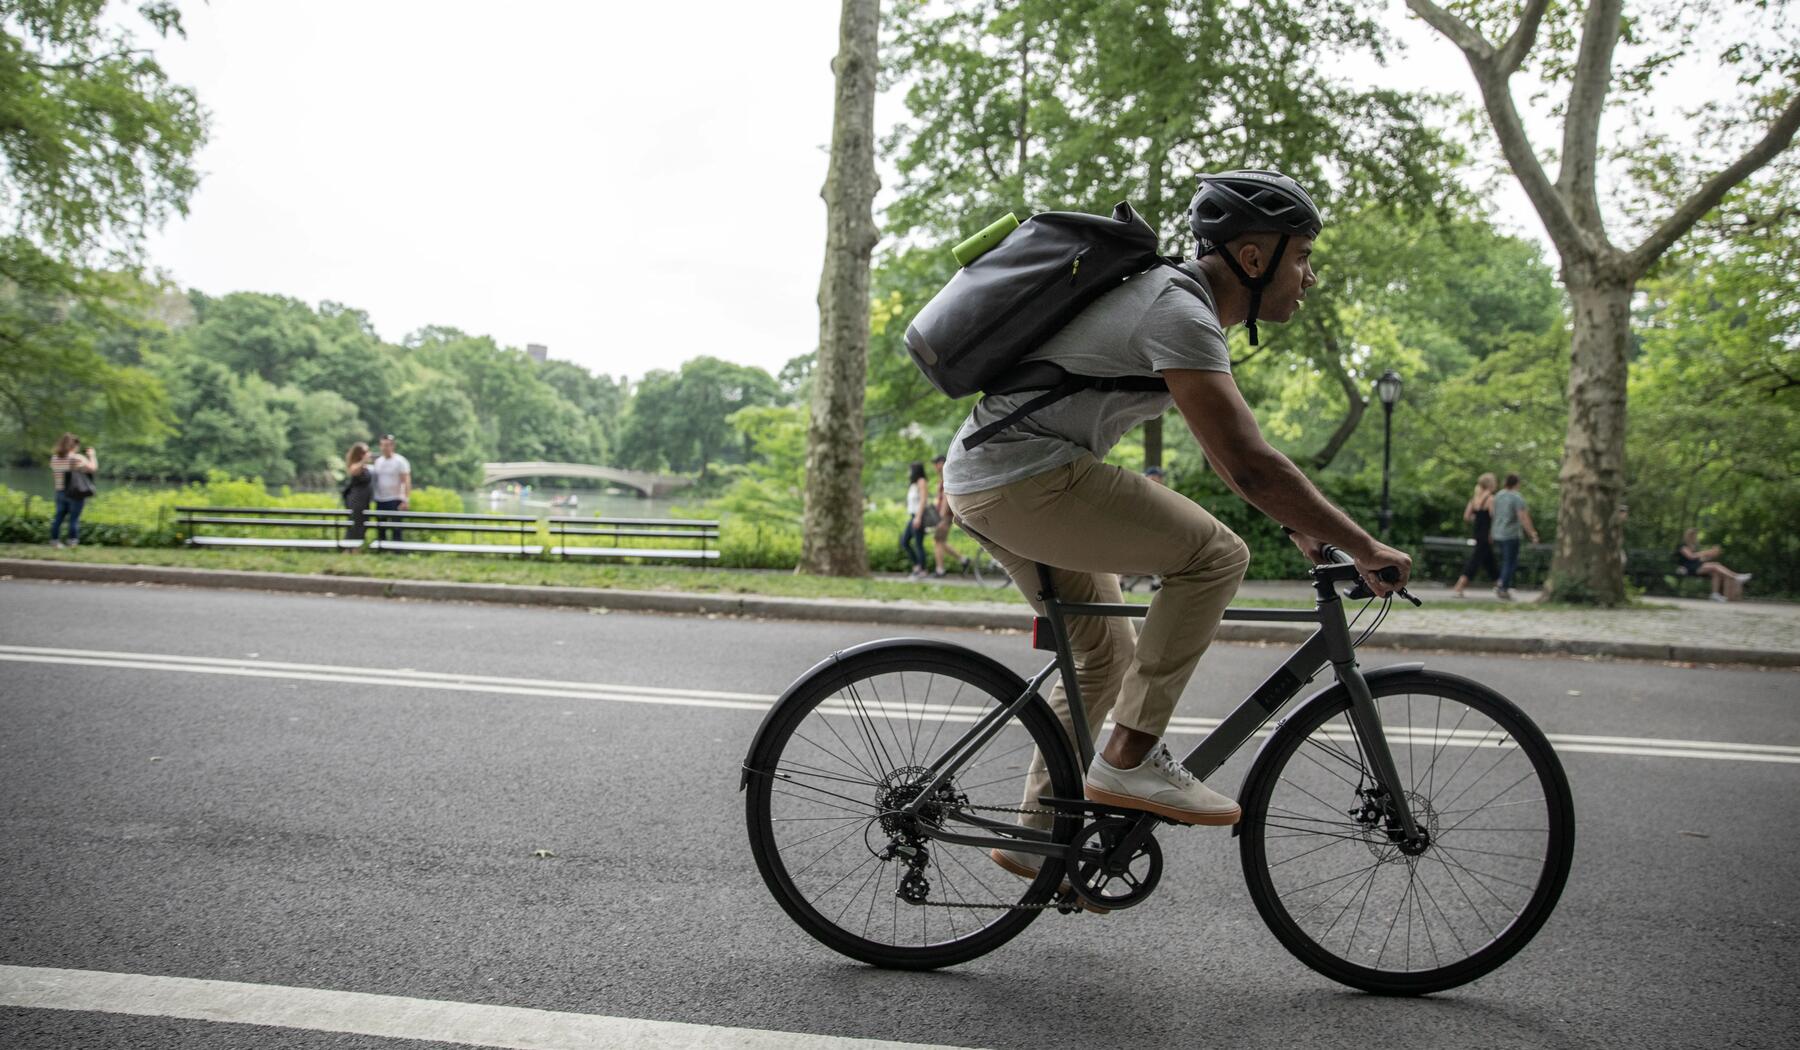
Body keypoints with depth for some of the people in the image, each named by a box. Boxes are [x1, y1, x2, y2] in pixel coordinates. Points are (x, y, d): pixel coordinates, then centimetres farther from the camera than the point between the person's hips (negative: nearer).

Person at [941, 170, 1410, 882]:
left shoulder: (1178, 299, 17)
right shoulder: (1181, 313, -15)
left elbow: (1225, 449, 24)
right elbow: (1250, 464, -23)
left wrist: (1303, 524, 22)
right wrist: (1363, 547, -14)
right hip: (1025, 477, -10)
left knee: (1105, 653, 17)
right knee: (1215, 554, -12)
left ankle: (1039, 834, 25)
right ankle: (1130, 759, -7)